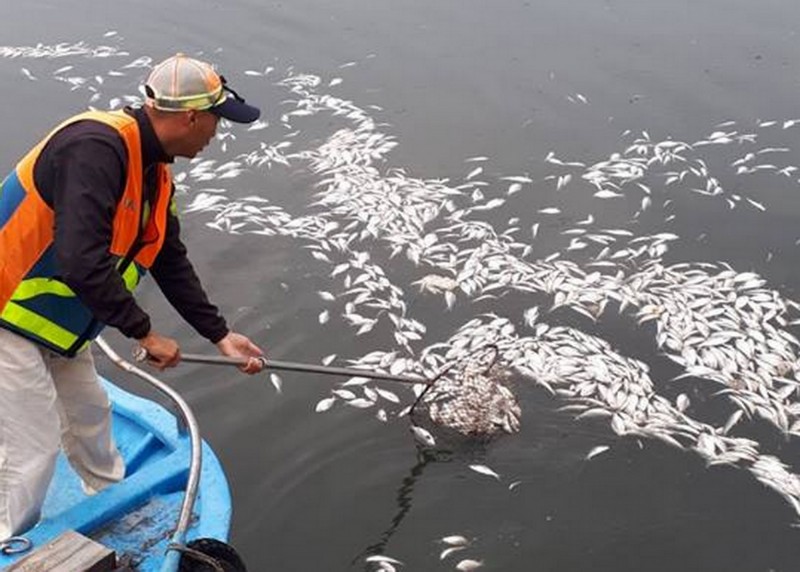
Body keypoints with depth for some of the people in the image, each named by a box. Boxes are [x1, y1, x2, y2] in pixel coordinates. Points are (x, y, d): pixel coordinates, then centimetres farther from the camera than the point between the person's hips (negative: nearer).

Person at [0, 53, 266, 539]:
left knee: (89, 416, 22)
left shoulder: (153, 171, 4)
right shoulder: (96, 147, -28)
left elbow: (172, 263, 12)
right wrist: (145, 333, -24)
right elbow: (82, 263, -35)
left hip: (56, 321, 10)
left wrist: (221, 335, 12)